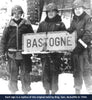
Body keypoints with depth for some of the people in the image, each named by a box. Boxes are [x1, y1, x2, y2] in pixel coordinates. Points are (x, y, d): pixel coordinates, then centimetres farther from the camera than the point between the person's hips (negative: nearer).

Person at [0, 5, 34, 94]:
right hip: (12, 53, 1)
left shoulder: (26, 24, 3)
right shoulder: (9, 25, 4)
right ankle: (13, 91, 24)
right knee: (13, 74, 8)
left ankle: (26, 91, 23)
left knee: (25, 74, 8)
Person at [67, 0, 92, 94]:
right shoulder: (74, 20, 15)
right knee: (76, 69, 13)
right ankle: (77, 90, 25)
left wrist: (81, 42, -23)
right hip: (75, 47, 7)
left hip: (84, 47, -7)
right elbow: (69, 31, 19)